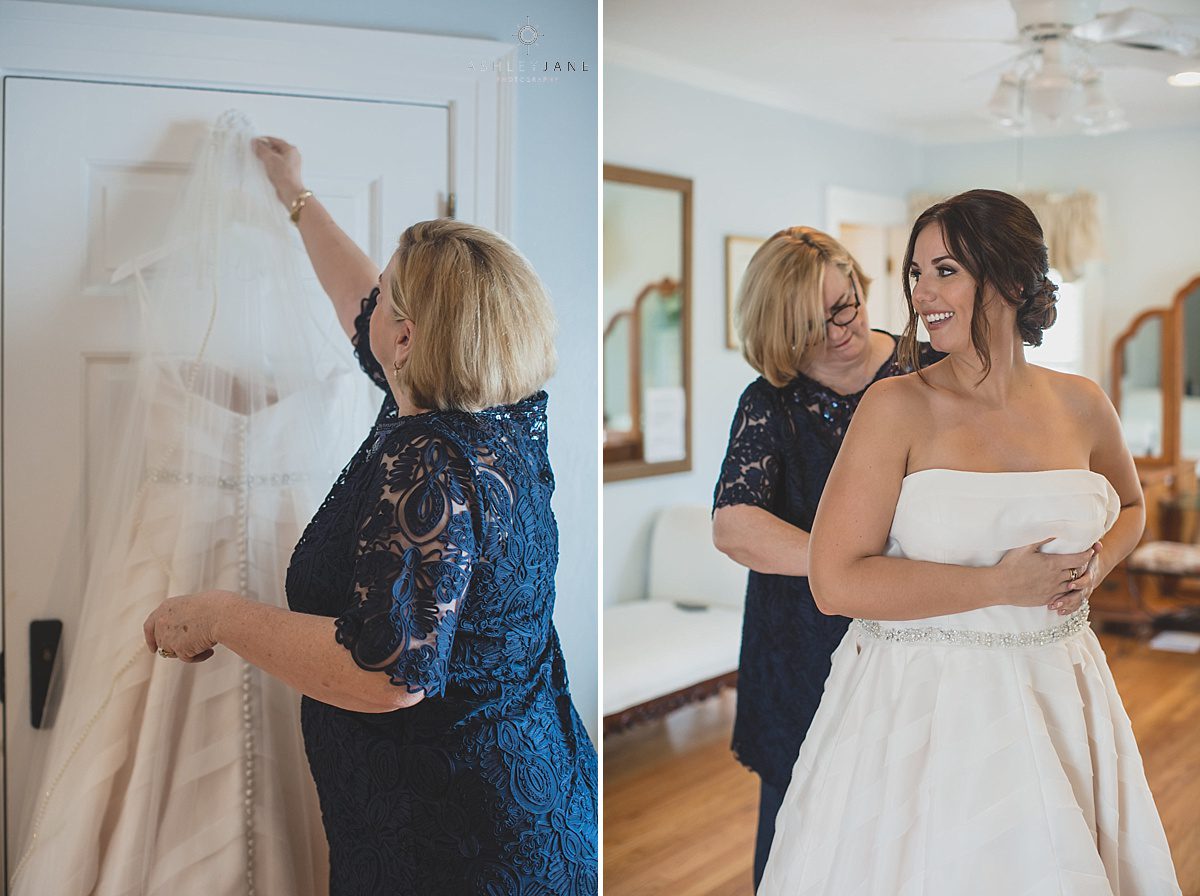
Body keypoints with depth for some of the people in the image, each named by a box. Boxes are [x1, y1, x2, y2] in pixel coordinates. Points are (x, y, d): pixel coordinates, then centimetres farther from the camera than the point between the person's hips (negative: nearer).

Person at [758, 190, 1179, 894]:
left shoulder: (1080, 403, 2)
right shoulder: (899, 406, -11)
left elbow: (1130, 505, 23)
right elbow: (836, 582, -18)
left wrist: (1097, 564, 1)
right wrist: (1000, 585, -16)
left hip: (1055, 697, 4)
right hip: (921, 700, -3)